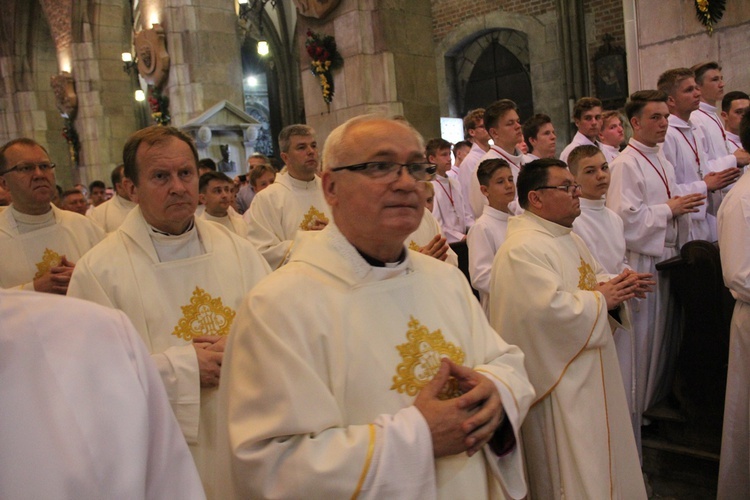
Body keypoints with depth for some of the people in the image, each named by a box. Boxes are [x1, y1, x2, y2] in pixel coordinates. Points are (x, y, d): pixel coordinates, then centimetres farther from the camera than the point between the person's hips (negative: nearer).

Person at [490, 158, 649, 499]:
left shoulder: (569, 238, 11)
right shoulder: (522, 249, -22)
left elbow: (591, 278, 22)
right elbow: (551, 308, -31)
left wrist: (616, 283, -1)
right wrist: (601, 299, -16)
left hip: (590, 370, 10)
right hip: (559, 379, -10)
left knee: (603, 456, 22)